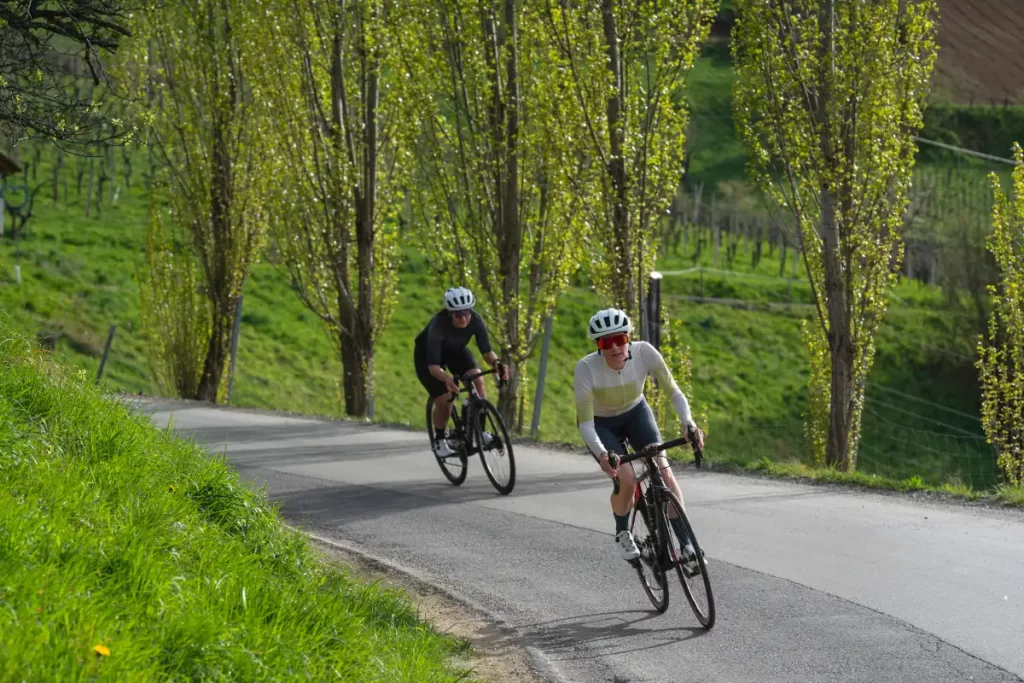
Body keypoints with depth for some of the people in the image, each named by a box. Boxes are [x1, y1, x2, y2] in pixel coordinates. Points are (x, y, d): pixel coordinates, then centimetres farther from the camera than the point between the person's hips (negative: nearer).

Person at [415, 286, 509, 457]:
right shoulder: (438, 325, -41)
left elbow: (486, 351, -28)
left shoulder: (476, 320, -30)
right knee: (444, 401, -12)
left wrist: (496, 363, -51)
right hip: (427, 353, -4)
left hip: (455, 350, 4)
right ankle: (439, 440, 15)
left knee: (477, 380, -22)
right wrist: (447, 379, -64)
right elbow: (433, 366, -44)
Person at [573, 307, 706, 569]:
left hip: (636, 413, 2)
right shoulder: (586, 368, -33)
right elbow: (585, 422, -30)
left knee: (663, 470, -19)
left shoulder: (644, 353, -28)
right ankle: (622, 533, 7)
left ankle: (686, 544, -13)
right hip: (601, 424, -2)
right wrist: (601, 454, -48)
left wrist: (689, 424, -40)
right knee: (626, 480, -23)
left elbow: (673, 391, -22)